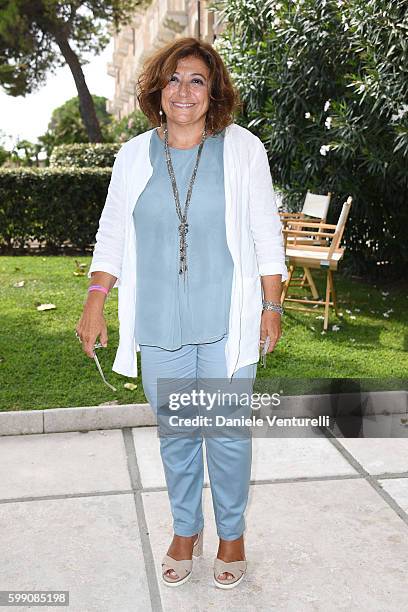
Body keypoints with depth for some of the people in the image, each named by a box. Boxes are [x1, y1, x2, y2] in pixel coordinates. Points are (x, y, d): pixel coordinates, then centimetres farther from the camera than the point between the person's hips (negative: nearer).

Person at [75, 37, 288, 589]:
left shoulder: (242, 148, 0)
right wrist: (95, 304, 1)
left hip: (227, 324, -2)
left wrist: (272, 304, -1)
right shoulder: (134, 156, 5)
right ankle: (185, 531, 34)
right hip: (160, 326, 2)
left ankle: (232, 535, 30)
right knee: (175, 435, 13)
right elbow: (113, 234, 9)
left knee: (228, 434, 6)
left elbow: (265, 232, 2)